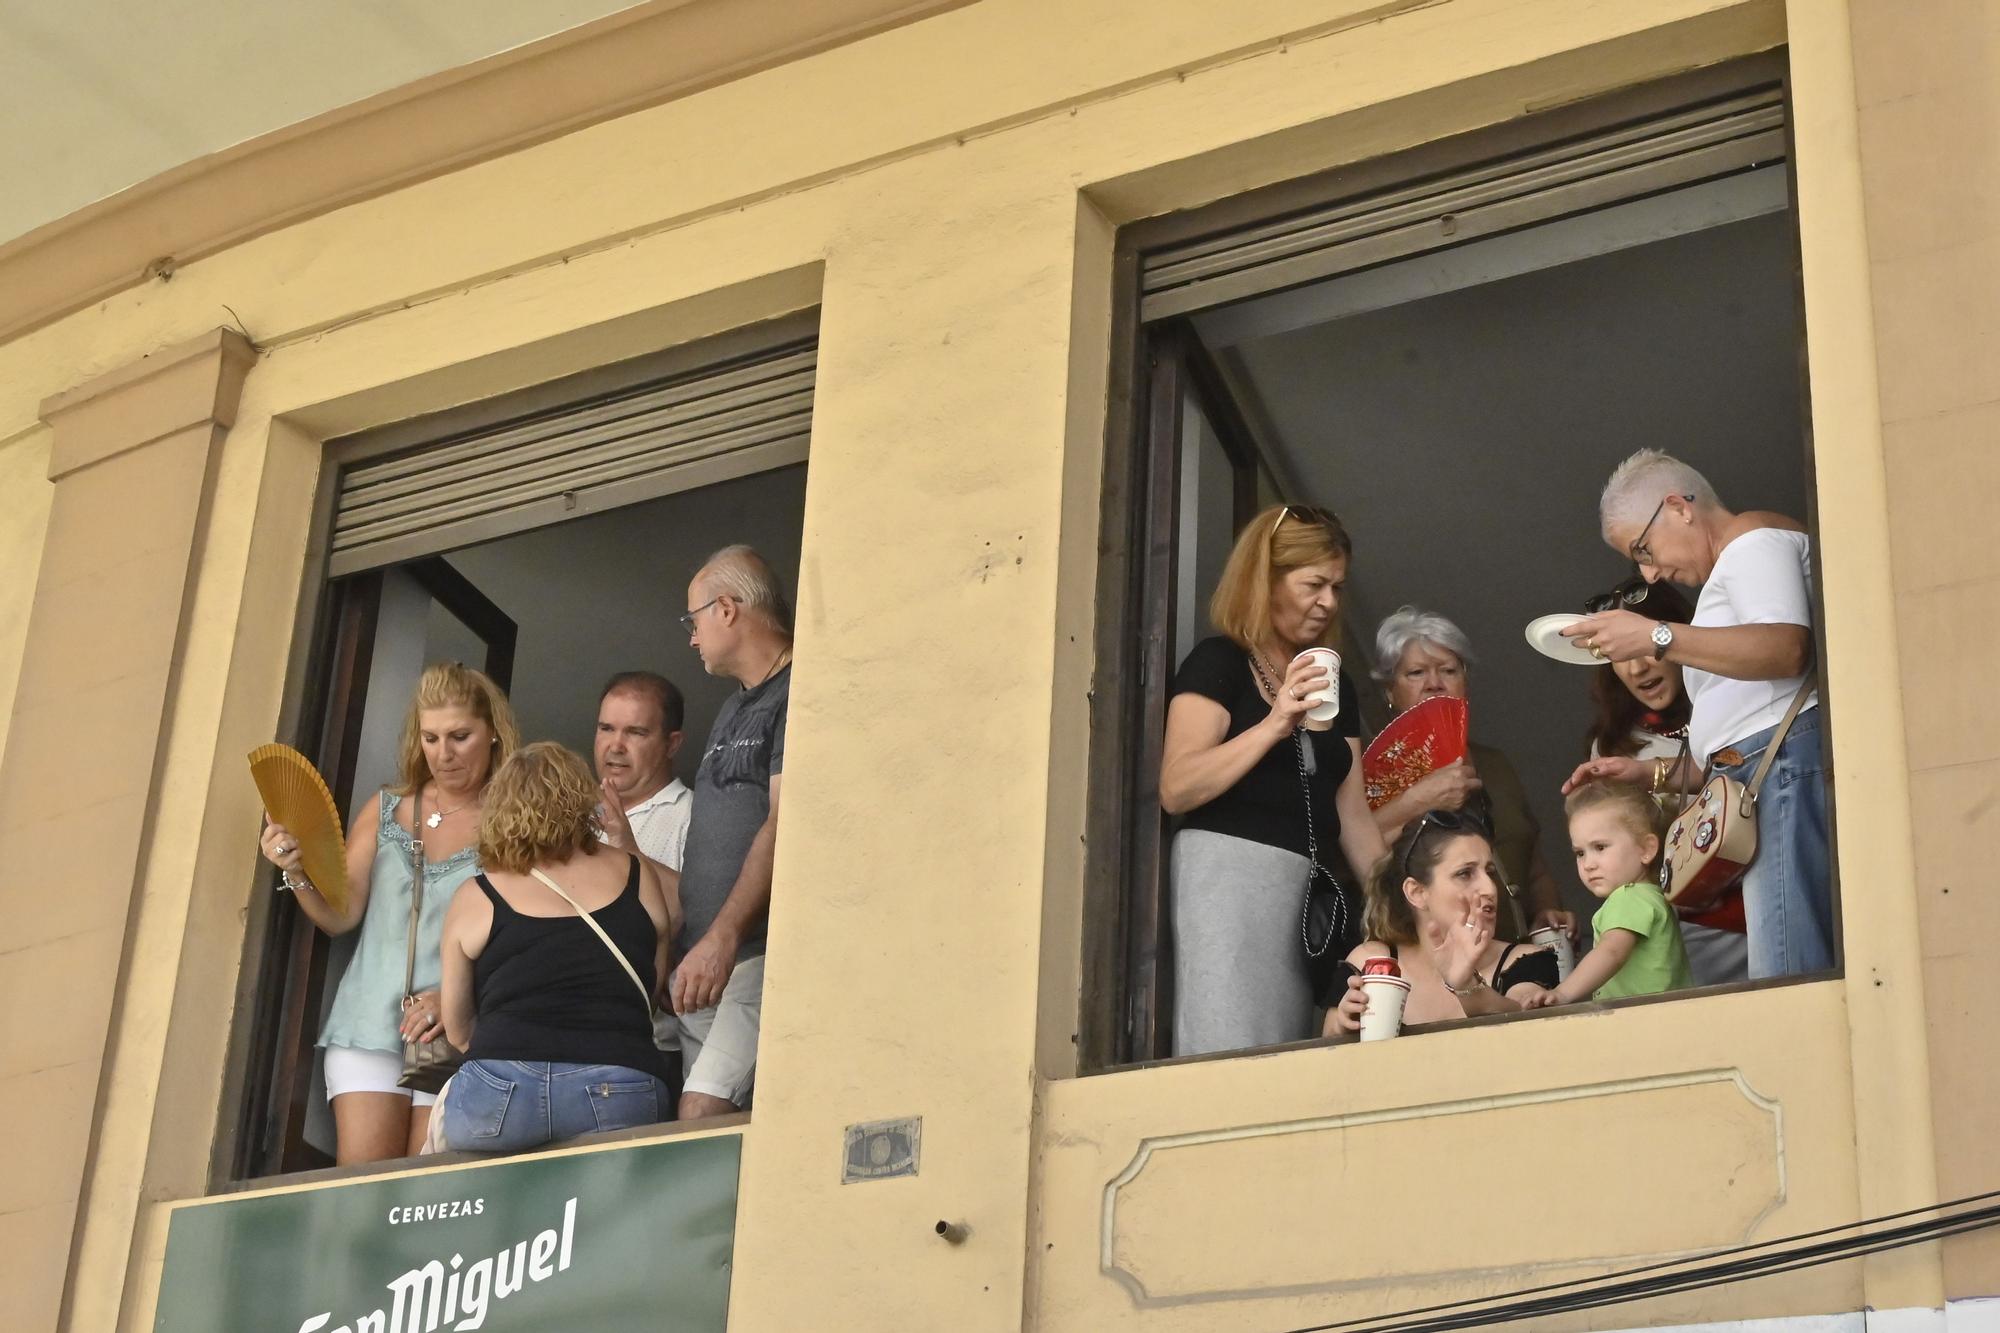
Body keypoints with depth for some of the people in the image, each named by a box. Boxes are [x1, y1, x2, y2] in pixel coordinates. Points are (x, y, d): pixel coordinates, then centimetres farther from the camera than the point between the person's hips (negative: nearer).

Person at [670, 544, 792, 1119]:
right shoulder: (734, 710, 26)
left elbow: (785, 826, -16)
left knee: (701, 1117, -20)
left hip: (757, 957, -9)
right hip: (699, 962, 9)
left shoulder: (798, 698, -5)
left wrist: (723, 937, -23)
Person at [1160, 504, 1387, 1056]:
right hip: (1229, 870, -6)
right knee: (1232, 1052, -13)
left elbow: (1353, 815, 20)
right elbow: (1175, 789, -11)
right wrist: (1275, 724, -18)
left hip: (1311, 890, 7)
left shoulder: (1334, 684, 21)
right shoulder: (1219, 663, 1)